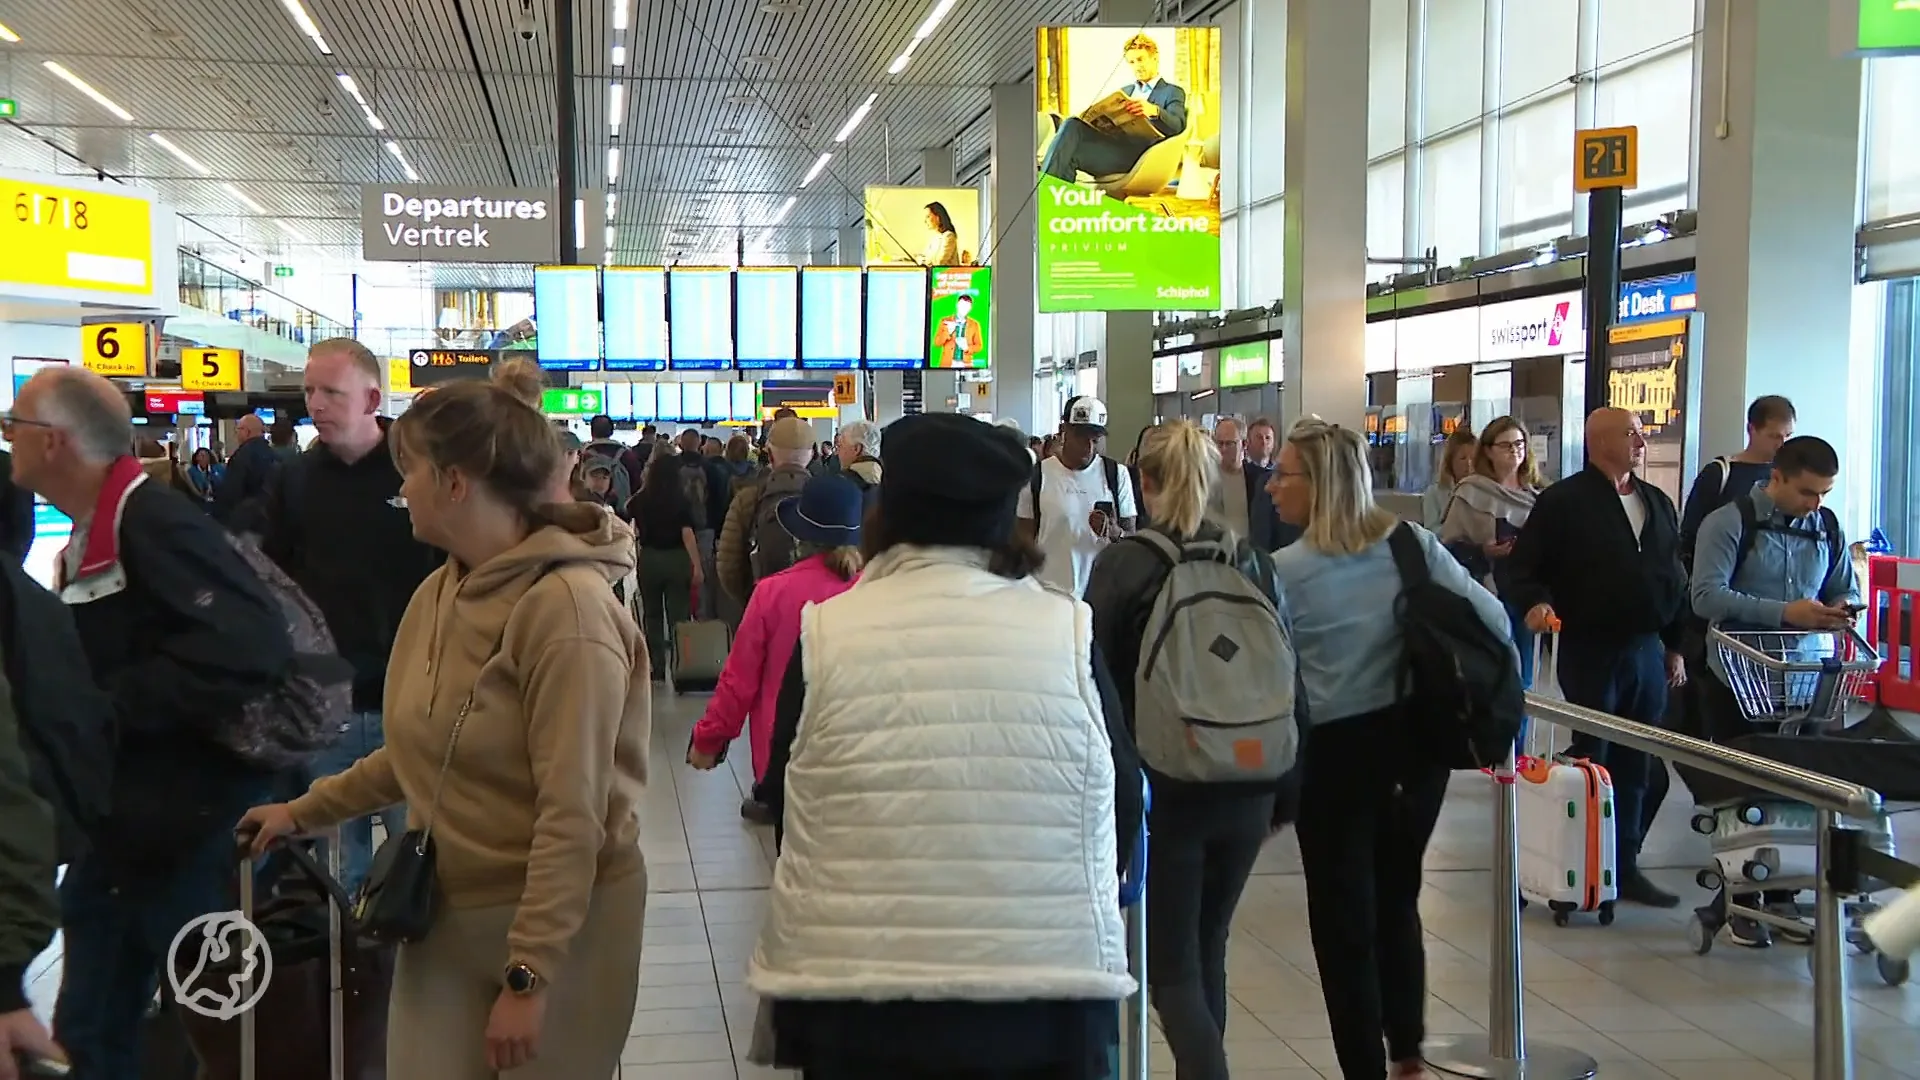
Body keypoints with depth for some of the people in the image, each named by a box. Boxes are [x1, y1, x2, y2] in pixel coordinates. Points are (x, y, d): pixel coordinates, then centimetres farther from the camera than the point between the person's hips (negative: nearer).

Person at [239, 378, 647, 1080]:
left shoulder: (565, 604, -20)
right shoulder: (439, 592, 5)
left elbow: (572, 814, -23)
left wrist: (528, 978, -22)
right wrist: (303, 812, 22)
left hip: (561, 922, -6)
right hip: (445, 912, 7)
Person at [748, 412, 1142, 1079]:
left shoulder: (825, 635, -6)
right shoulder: (1068, 632, -5)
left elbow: (783, 803, 4)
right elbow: (1122, 802, 4)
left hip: (855, 991, 0)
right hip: (1049, 988, 1)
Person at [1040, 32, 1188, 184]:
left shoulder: (1173, 92, 15)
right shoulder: (1124, 91, 36)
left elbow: (1178, 124, -6)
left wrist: (1154, 111, -28)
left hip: (1135, 152, -6)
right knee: (1072, 125, -29)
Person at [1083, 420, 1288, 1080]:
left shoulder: (1121, 566, -9)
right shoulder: (1252, 560, 2)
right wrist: (1281, 792, 13)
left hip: (1162, 788, -4)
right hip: (1245, 789, 4)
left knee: (1172, 967, 2)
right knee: (1207, 951, 20)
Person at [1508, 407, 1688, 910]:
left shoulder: (1657, 503, 14)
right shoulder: (1563, 502, -6)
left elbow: (1674, 579, 19)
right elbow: (1523, 566, -7)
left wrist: (1675, 646, 17)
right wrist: (1535, 603, -26)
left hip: (1646, 650, 6)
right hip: (1590, 651, -6)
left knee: (1635, 767, 10)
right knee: (1590, 763, -2)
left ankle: (1625, 866, 18)